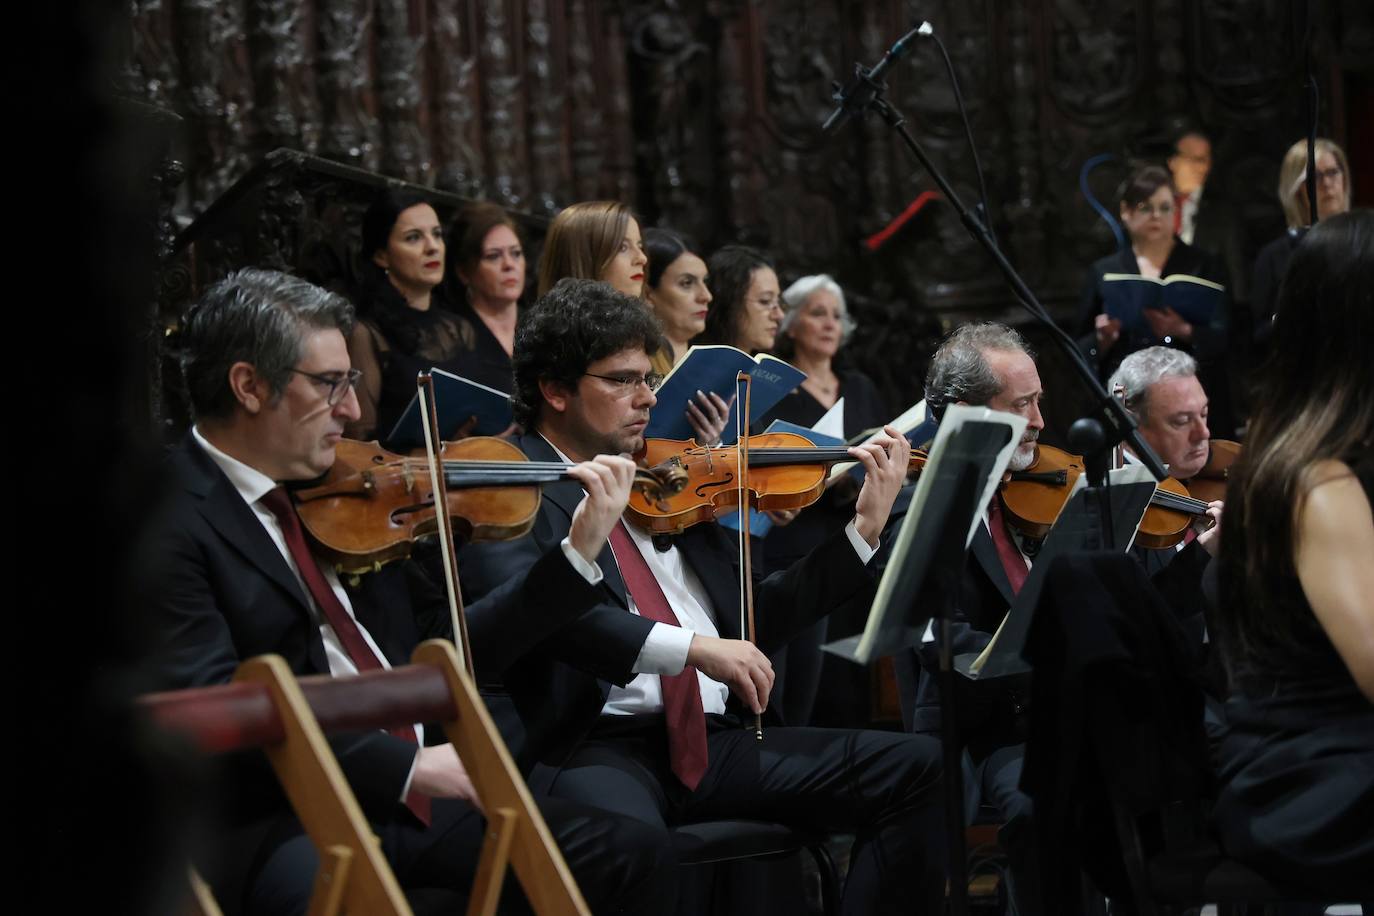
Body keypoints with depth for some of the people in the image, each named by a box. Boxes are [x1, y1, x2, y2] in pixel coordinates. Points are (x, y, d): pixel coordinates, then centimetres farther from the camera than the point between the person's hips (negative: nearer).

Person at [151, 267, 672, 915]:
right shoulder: (170, 520, -10)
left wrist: (579, 553, 12)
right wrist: (406, 765, -23)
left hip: (423, 793, 7)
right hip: (280, 828, -7)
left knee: (631, 860, -7)